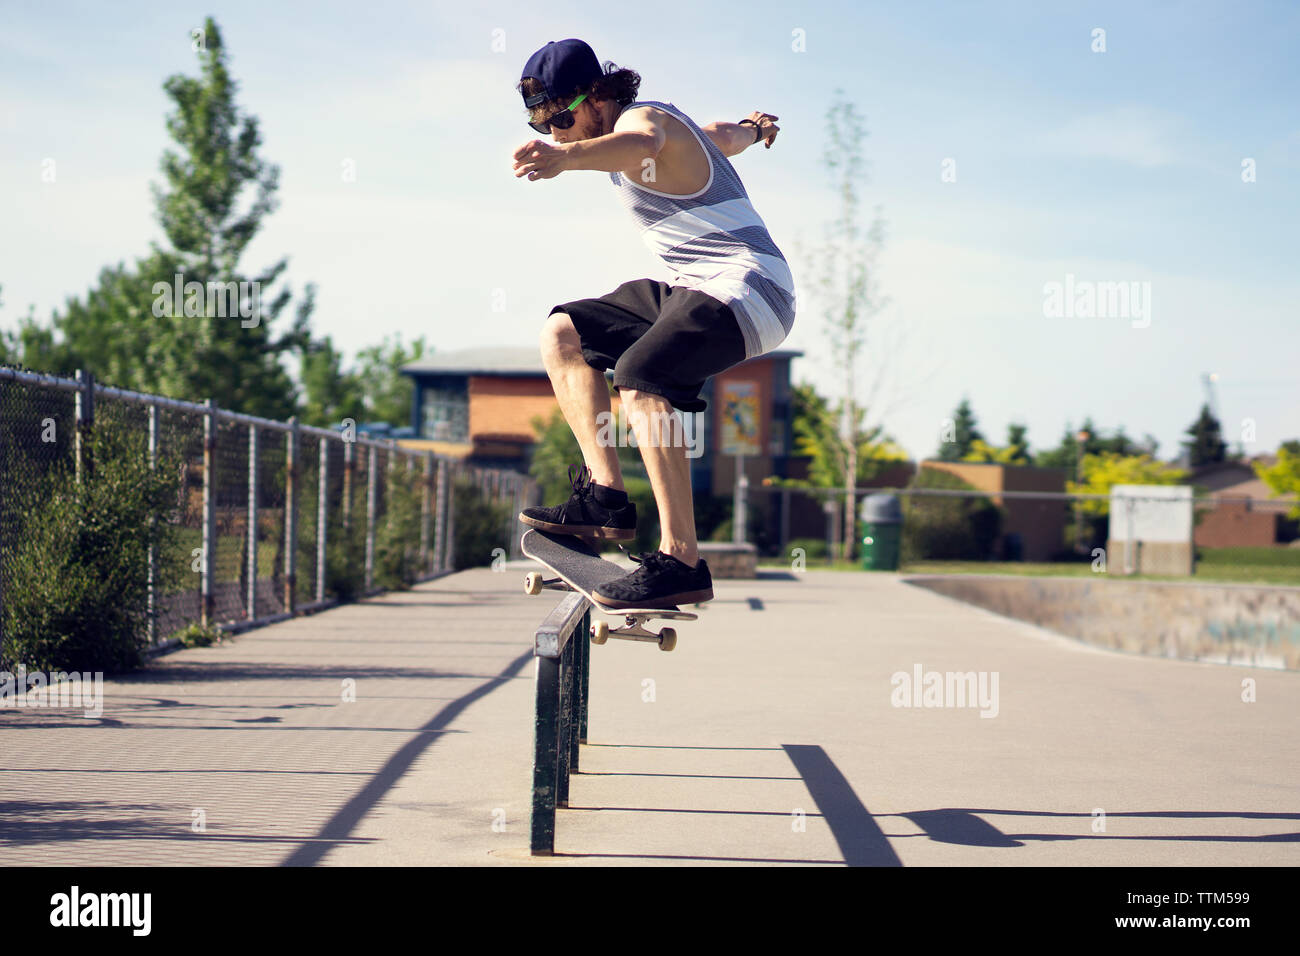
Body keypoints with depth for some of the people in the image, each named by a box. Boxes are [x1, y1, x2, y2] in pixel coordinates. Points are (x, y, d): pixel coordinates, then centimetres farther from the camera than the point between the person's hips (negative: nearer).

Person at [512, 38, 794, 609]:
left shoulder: (641, 117, -14)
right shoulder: (659, 122, 16)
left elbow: (638, 146, -42)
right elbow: (725, 136, 37)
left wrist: (565, 158, -63)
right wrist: (753, 128, 61)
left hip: (747, 286, -11)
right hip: (697, 287, 11)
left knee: (640, 377, -33)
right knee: (563, 333, 11)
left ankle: (682, 562, -35)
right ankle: (607, 499, 4)